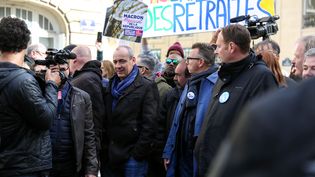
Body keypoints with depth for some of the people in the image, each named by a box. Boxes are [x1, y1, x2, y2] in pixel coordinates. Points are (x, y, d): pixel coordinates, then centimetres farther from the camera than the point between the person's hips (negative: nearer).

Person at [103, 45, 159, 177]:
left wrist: (139, 153, -15)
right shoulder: (111, 85, 12)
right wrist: (104, 149, 7)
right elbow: (106, 119, 15)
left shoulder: (147, 87, -7)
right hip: (111, 155, 6)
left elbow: (149, 124, -12)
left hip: (133, 156, -5)